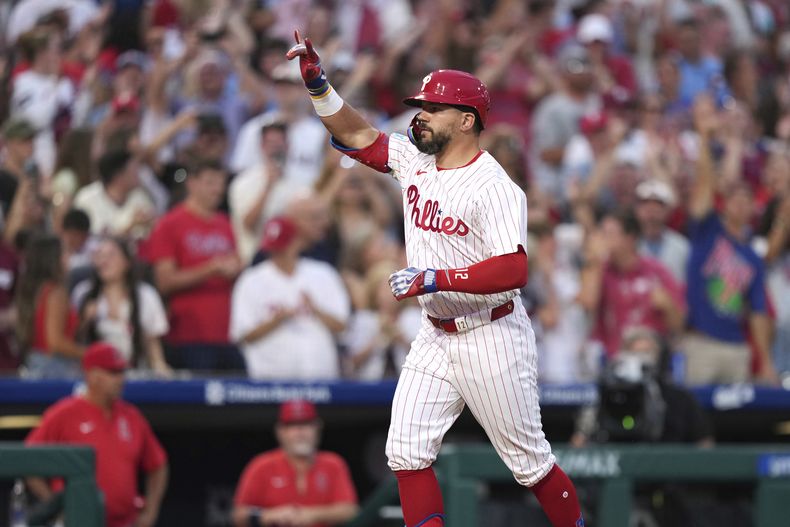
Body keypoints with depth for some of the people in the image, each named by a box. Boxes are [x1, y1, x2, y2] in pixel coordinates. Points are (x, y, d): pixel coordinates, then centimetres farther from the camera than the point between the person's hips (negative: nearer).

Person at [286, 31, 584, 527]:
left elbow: (513, 270, -28)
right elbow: (357, 135, 11)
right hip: (435, 337, 8)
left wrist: (436, 278, -32)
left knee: (529, 459, 2)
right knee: (407, 452, -2)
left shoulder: (494, 187, -20)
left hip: (491, 335, -8)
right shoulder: (414, 160, 5)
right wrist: (318, 82, -3)